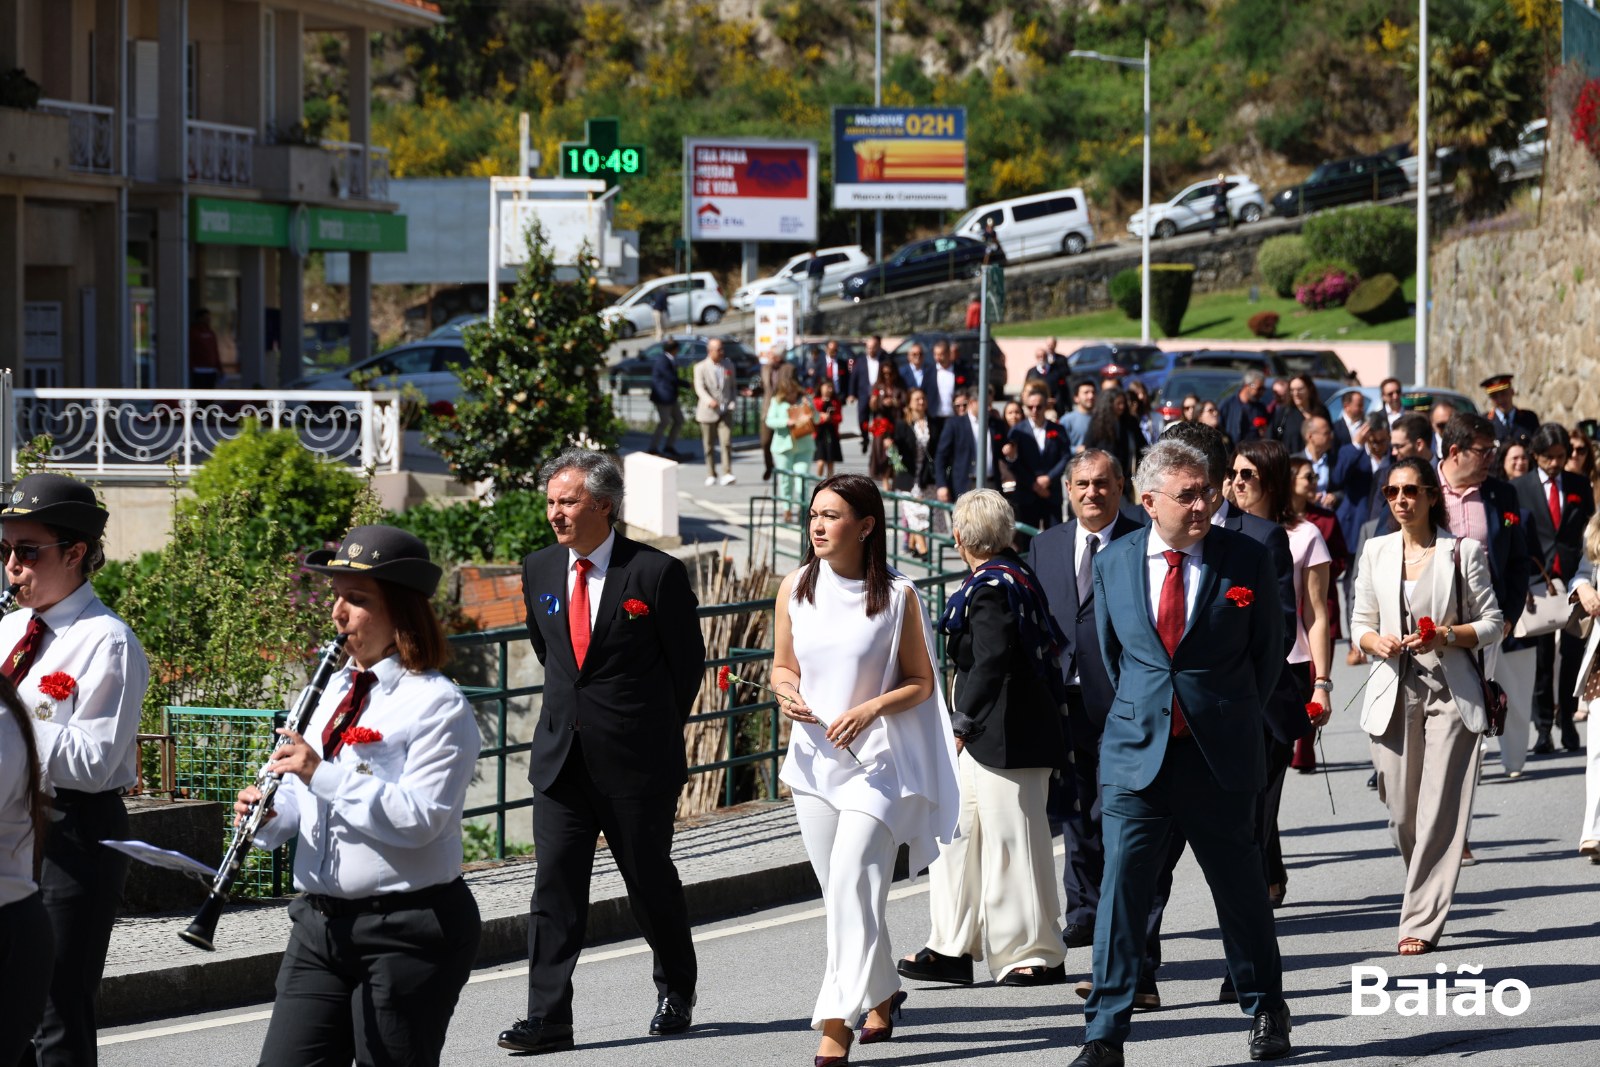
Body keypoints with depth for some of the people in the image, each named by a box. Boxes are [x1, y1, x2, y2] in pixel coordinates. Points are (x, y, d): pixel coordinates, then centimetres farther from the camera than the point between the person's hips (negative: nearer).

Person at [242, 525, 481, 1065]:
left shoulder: (439, 705, -11)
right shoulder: (338, 689, 14)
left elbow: (420, 819, -22)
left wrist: (323, 774, -24)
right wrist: (272, 811, 0)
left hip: (407, 935, -7)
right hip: (320, 922, 7)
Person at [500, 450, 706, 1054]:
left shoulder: (656, 574, -10)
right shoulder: (539, 571, 5)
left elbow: (689, 662, 1)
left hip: (637, 759, -4)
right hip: (561, 755, 4)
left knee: (651, 883, 10)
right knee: (555, 885, -4)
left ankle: (676, 992, 32)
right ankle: (548, 1019, -4)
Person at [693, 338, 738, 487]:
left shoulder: (728, 366, 11)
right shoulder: (700, 367, -1)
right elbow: (700, 388, -13)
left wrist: (733, 402, 1)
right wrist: (709, 400, -32)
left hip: (725, 411, 2)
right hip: (708, 411, -2)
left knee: (727, 442, -13)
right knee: (709, 445, 5)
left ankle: (727, 474, -17)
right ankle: (711, 476, 15)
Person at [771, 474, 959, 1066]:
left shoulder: (897, 596, -6)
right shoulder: (796, 588, 5)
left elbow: (921, 682, 0)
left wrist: (872, 708, -17)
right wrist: (787, 692, -8)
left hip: (875, 759, -5)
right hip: (813, 757, 5)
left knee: (851, 883, -15)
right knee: (838, 890, 12)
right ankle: (881, 992, 35)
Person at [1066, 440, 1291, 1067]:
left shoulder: (1246, 561, -3)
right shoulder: (1115, 562, 3)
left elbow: (1268, 653, 8)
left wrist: (1232, 717, 11)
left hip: (1218, 756, -1)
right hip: (1136, 751, 1)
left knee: (1240, 888, 9)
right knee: (1121, 886, -5)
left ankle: (1265, 1014, 28)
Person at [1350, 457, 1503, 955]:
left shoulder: (1463, 551, 2)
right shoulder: (1375, 552, 11)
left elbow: (1491, 623, 4)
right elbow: (1360, 623, 16)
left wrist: (1447, 636, -14)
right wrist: (1376, 641, -7)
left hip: (1449, 690, -3)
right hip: (1393, 692, 3)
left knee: (1439, 812, -9)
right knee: (1401, 813, 1)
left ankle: (1421, 923, -7)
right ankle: (1425, 899, 25)